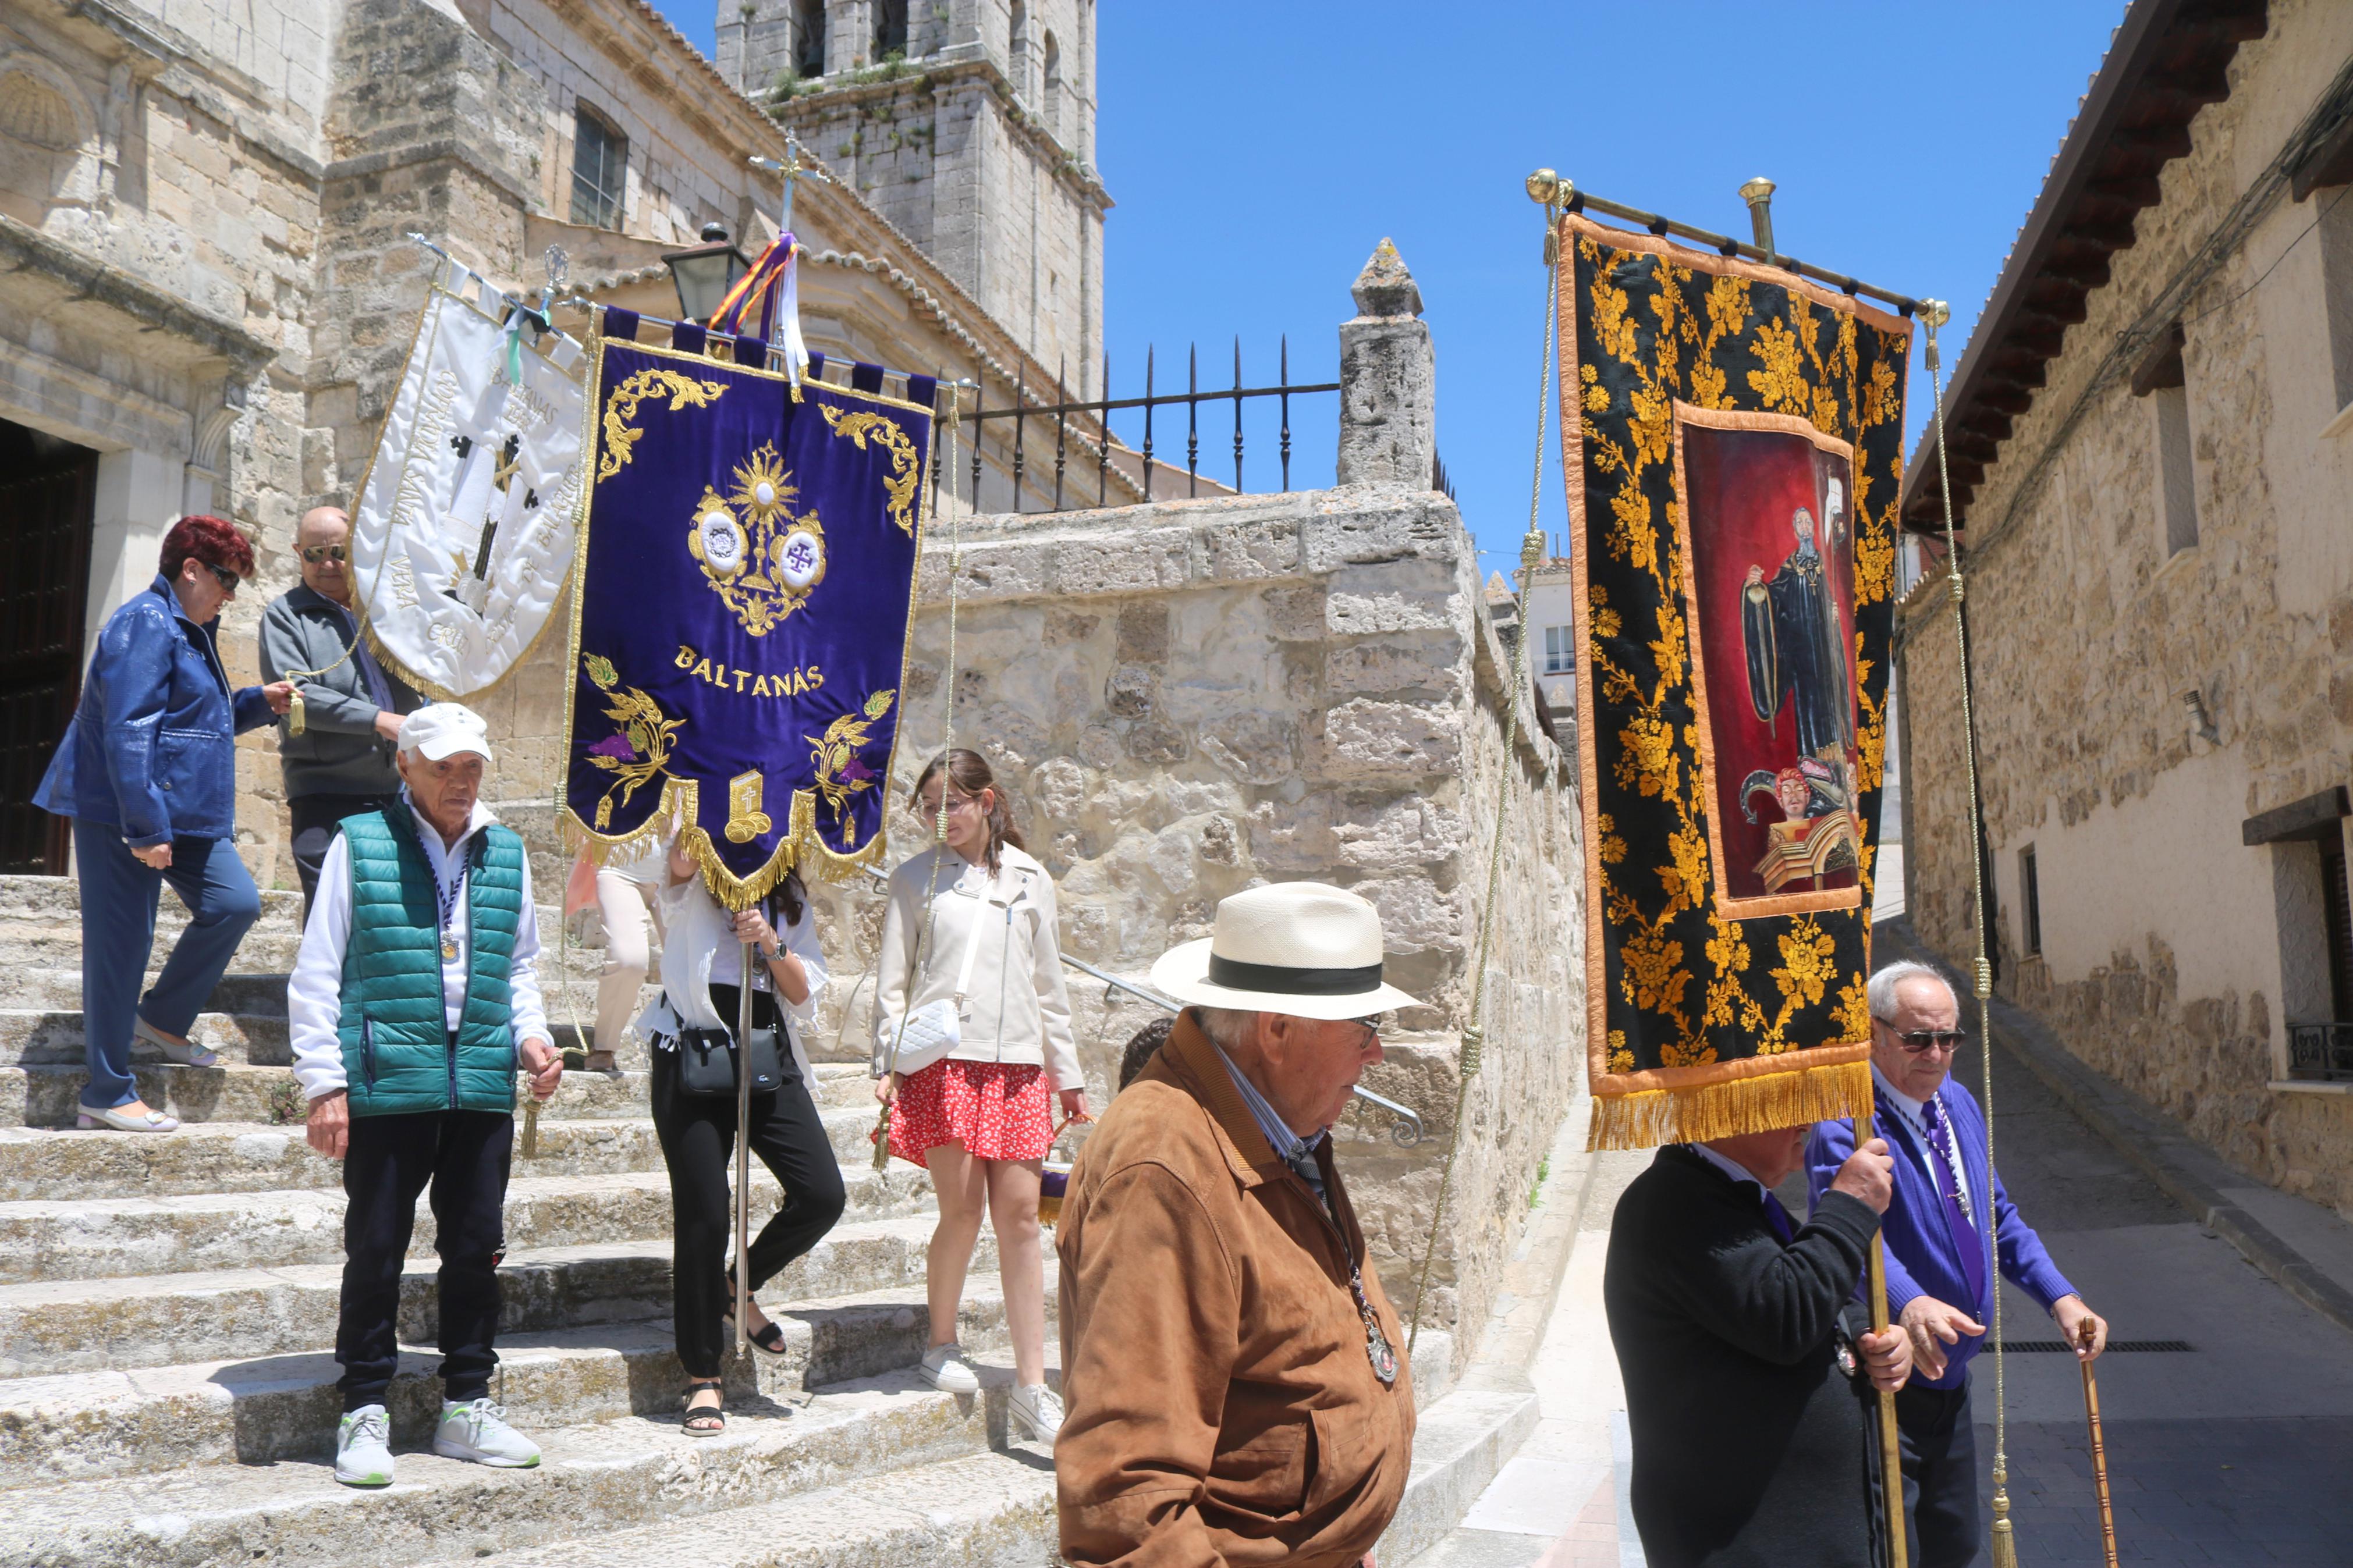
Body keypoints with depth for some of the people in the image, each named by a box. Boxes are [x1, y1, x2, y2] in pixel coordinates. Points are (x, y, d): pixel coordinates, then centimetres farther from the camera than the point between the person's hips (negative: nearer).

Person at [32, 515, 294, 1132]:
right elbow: (128, 733, -22)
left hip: (185, 813, 10)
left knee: (235, 902, 2)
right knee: (122, 942, -4)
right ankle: (107, 1094, 4)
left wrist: (258, 701, 12)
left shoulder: (189, 632, 17)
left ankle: (162, 1018, 20)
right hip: (122, 814, -10)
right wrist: (146, 827, -25)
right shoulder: (146, 624, -14)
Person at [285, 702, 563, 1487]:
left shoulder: (507, 854, 11)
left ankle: (466, 1408, 23)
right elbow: (317, 974, -1)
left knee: (476, 1249, 10)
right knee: (375, 1250, 3)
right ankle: (364, 1414, 18)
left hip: (484, 1088, 4)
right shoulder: (360, 845, -1)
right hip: (386, 1088, -4)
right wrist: (325, 1082, -6)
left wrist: (530, 1035, 4)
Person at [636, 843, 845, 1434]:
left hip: (769, 1055, 4)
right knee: (703, 1213, -4)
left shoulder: (788, 897, 15)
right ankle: (703, 1379, 11)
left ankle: (738, 1286, 21)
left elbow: (806, 992, 7)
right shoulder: (691, 880, 4)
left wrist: (774, 946, -9)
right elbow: (682, 858, -22)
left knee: (823, 1194, -9)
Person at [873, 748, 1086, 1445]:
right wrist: (885, 1065, -3)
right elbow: (892, 978, 6)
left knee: (1020, 1213, -1)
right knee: (962, 1209, -4)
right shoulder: (916, 878, 7)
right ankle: (942, 1345, 21)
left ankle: (1032, 1385, 4)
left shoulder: (1030, 880, 12)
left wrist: (1068, 1074, 15)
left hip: (1017, 1061, 2)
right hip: (941, 1058, -2)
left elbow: (1048, 985, 16)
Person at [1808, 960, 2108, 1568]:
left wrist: (2060, 1296, 3)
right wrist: (1910, 1305, -57)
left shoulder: (1958, 1103, 6)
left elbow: (1996, 1215, 16)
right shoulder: (1847, 1122, -22)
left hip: (1950, 1381, 8)